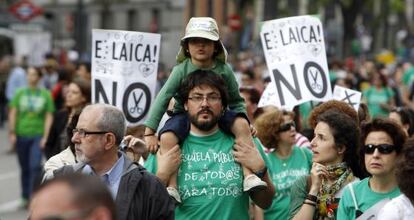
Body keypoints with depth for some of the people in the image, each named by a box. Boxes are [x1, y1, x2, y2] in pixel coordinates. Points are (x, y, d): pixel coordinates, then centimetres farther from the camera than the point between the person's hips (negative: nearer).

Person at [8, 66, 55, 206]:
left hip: (38, 135, -2)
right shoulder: (20, 93, 5)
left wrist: (45, 136, -6)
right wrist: (12, 133, -2)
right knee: (24, 168, 11)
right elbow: (13, 113, 5)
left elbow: (49, 117, -1)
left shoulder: (46, 94, -1)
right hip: (21, 135, 2)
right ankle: (25, 197, 23)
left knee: (35, 166, -14)